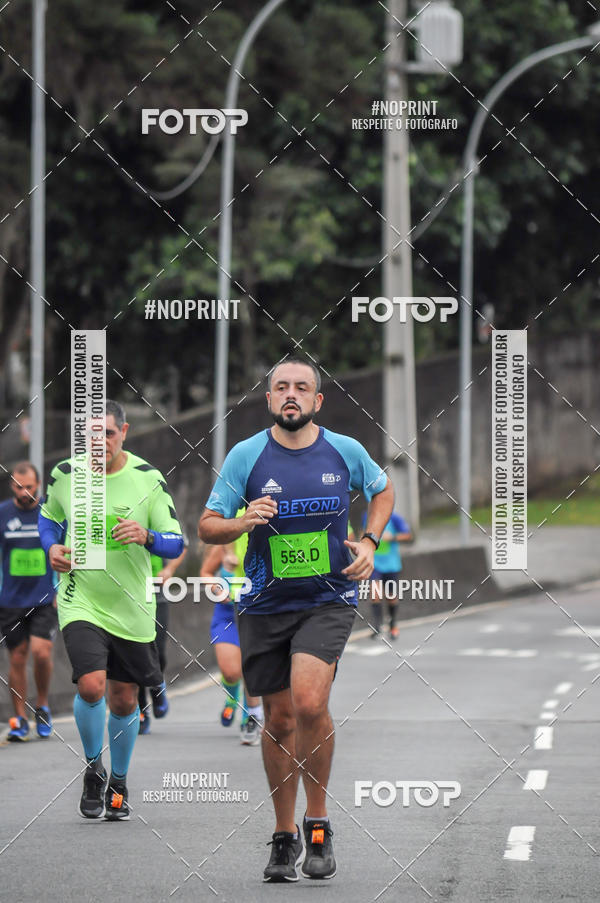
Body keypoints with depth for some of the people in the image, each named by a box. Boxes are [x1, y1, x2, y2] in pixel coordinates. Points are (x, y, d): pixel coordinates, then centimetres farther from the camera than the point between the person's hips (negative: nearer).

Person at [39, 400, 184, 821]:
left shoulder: (147, 478, -7)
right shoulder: (65, 475, -4)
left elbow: (176, 542, -5)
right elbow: (49, 516, 17)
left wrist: (146, 537, -25)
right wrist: (52, 547, -3)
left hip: (132, 607, 1)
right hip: (80, 601, -1)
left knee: (124, 699, 9)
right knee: (91, 685, -20)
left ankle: (118, 782, 32)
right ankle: (93, 769, 6)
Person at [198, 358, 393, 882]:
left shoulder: (346, 451, 0)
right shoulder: (245, 456, -3)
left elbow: (383, 492, 20)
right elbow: (207, 526, 0)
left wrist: (369, 542, 4)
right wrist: (243, 522, -21)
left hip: (329, 600, -1)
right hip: (265, 605, 1)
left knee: (309, 702, -22)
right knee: (279, 719, 7)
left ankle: (318, 823, -6)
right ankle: (285, 836, 22)